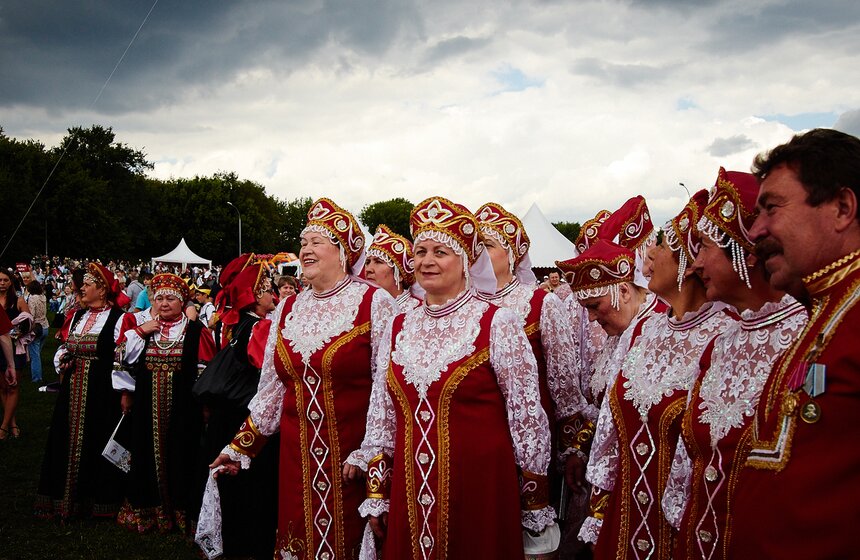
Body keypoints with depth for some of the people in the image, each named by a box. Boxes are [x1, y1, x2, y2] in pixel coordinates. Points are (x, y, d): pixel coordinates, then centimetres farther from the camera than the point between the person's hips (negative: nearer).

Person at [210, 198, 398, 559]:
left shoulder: (374, 303, -6)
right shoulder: (288, 309, 10)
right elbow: (271, 388, 16)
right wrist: (240, 448, 16)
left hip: (352, 456, -4)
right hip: (296, 457, 5)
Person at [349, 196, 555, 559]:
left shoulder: (497, 324, -6)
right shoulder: (399, 327, 8)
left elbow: (527, 417, -5)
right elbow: (382, 416, 12)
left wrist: (536, 503, -2)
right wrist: (376, 494, 11)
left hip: (481, 491, -4)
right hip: (410, 494, 4)